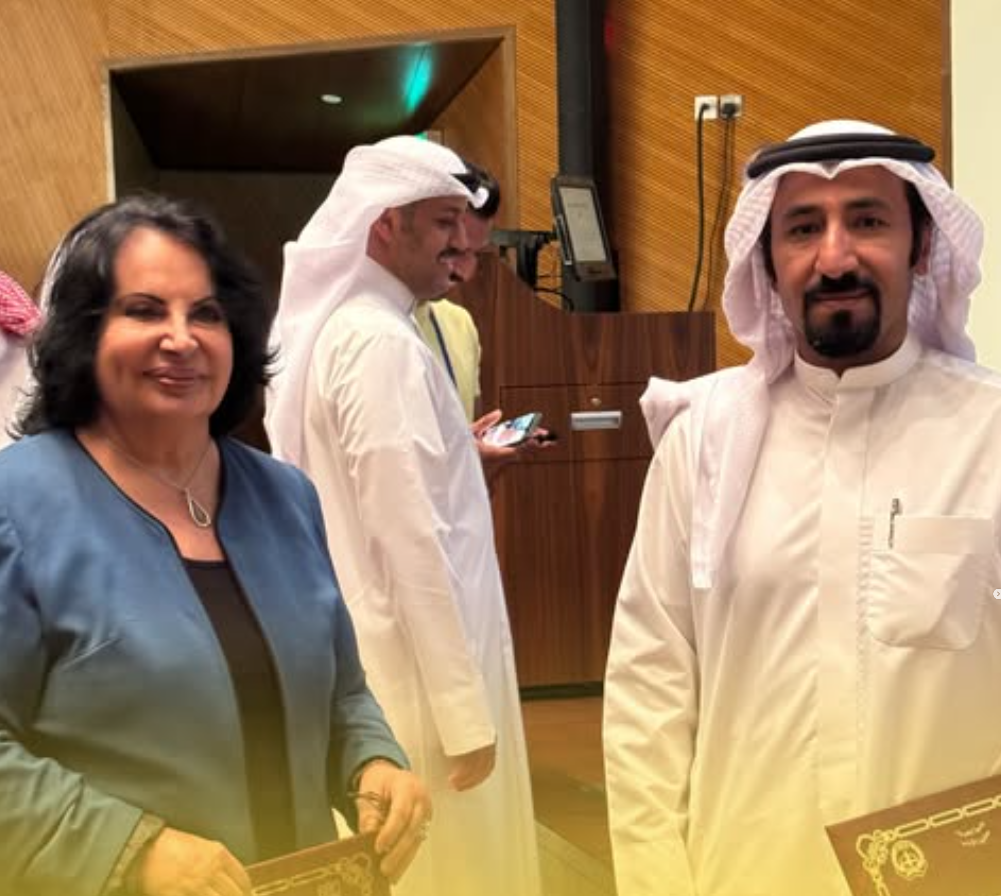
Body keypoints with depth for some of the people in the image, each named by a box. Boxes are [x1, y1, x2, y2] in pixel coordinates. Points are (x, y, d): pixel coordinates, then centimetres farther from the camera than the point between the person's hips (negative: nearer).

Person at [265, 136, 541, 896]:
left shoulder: (333, 326, 9)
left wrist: (459, 455, 13)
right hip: (412, 671, -9)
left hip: (358, 656, 9)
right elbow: (413, 542, -23)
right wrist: (464, 709, -19)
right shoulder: (383, 344, -20)